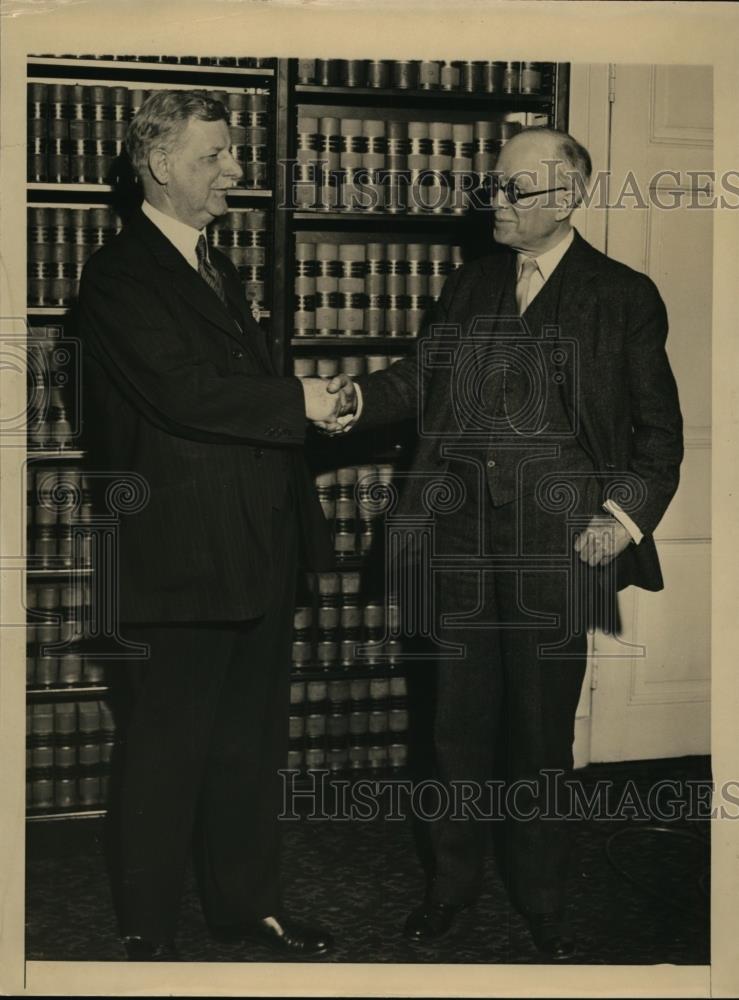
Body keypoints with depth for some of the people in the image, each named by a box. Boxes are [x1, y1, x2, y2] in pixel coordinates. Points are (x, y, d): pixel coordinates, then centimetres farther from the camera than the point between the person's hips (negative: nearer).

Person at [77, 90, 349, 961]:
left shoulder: (216, 268, 19)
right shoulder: (119, 275, -10)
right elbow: (180, 393, -22)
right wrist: (299, 401, -14)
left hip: (258, 552, 9)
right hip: (183, 555, -8)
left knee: (250, 744, 16)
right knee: (169, 751, 4)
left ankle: (247, 903, 31)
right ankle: (148, 932, 19)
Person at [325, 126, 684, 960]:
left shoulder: (625, 298, 0)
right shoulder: (468, 286, 12)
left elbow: (659, 430, 3)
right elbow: (421, 377, 8)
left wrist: (627, 514, -9)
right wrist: (357, 397, -11)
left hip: (557, 545, -3)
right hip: (464, 538, 3)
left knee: (543, 729, 8)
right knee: (461, 719, 12)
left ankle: (541, 898, 27)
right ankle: (452, 880, 30)